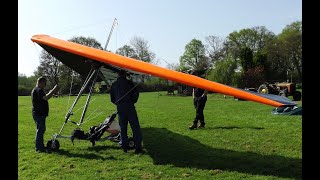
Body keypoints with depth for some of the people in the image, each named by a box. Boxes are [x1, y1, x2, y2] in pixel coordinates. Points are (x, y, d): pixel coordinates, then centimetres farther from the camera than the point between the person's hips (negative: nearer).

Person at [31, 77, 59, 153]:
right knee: (40, 130, -6)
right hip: (39, 114, -11)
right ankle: (39, 148, -1)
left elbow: (44, 98, 24)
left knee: (41, 129, 17)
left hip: (39, 114, 11)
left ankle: (41, 146, 27)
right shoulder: (38, 90, -16)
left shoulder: (36, 90, 19)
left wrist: (51, 92, 13)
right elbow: (45, 98, -31)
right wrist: (53, 90, -25)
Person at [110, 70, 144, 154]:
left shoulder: (114, 85, 15)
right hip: (129, 107, -4)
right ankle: (138, 147, -5)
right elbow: (136, 93, -3)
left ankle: (125, 147, 14)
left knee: (122, 128, 12)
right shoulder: (129, 82, 2)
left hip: (120, 108, 4)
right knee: (135, 127, -2)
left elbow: (112, 99, 17)